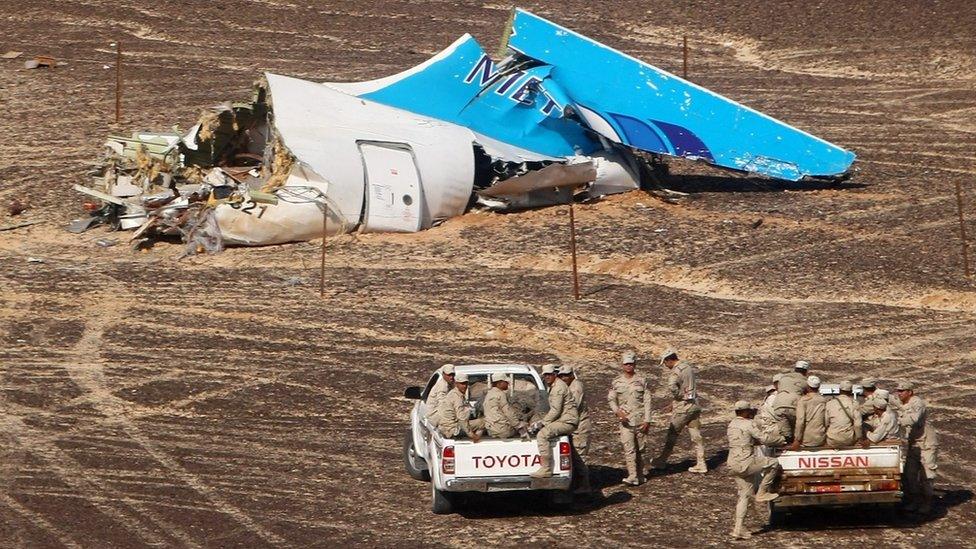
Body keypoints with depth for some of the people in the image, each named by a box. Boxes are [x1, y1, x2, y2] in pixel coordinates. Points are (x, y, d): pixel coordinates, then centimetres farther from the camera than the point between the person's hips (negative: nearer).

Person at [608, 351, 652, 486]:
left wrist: (647, 420, -6)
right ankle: (632, 476, -14)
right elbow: (611, 399, 7)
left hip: (640, 419, 0)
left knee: (640, 448, 8)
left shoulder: (641, 381, 3)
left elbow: (647, 401, 1)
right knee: (629, 449, -11)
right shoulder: (616, 382, 5)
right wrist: (617, 411, -13)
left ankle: (640, 474, 20)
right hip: (625, 420, 0)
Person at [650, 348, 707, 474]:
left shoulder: (676, 371, -17)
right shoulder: (690, 368, 10)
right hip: (694, 406, 7)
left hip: (682, 408, -7)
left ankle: (661, 461, 17)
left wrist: (678, 397, -14)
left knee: (671, 435, 6)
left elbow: (672, 387, -35)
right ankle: (700, 464, 8)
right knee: (696, 436, 8)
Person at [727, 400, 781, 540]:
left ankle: (738, 528, 9)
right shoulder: (748, 424, -12)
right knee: (774, 463, 2)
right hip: (745, 463, -9)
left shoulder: (732, 424, 14)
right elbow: (764, 440, -8)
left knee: (744, 495, 14)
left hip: (733, 464, 9)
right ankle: (762, 493, 5)